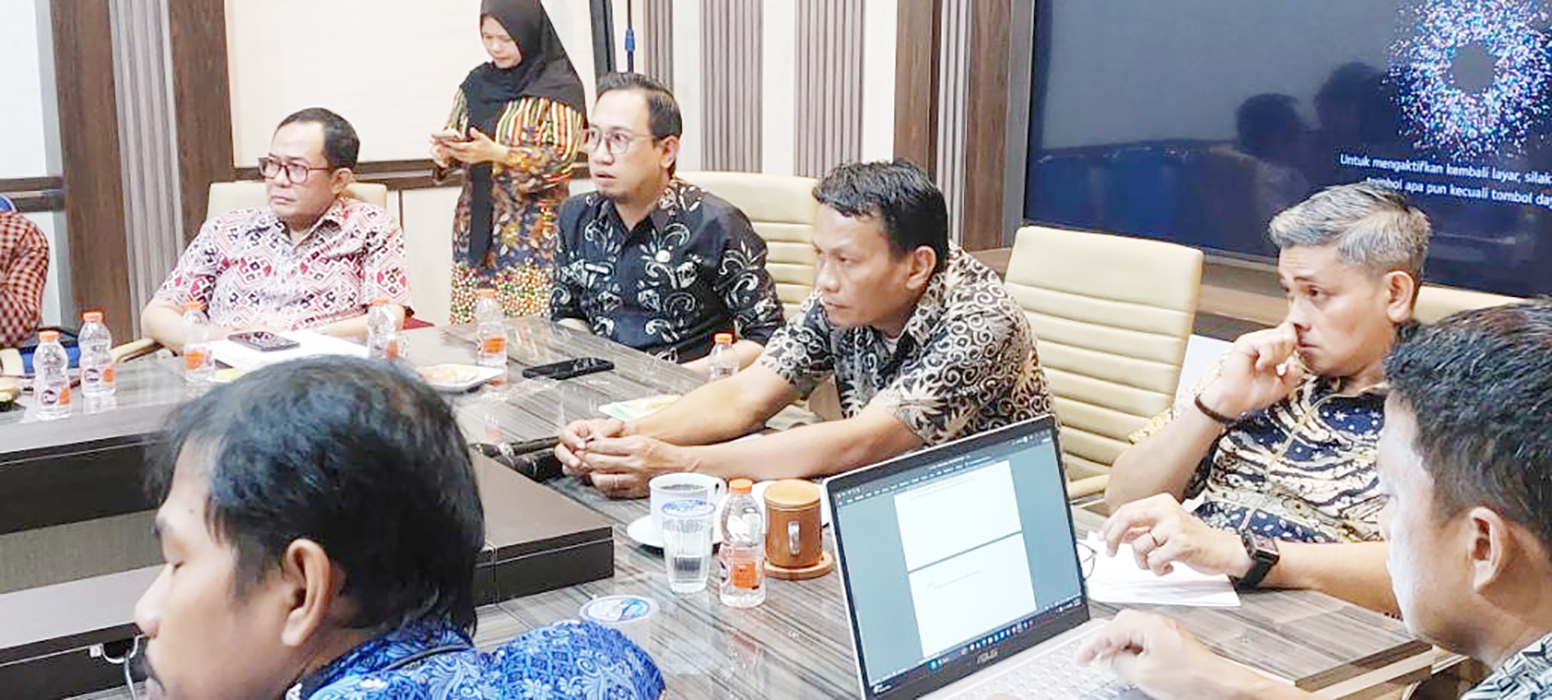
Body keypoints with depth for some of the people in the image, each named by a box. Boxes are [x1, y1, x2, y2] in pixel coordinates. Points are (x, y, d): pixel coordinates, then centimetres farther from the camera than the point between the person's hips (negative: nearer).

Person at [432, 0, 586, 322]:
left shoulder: (558, 87, -5)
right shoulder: (477, 82, 12)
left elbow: (561, 159, -12)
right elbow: (452, 135, 20)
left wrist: (496, 154, -22)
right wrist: (444, 150, -3)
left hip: (530, 232, -5)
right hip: (474, 227, 5)